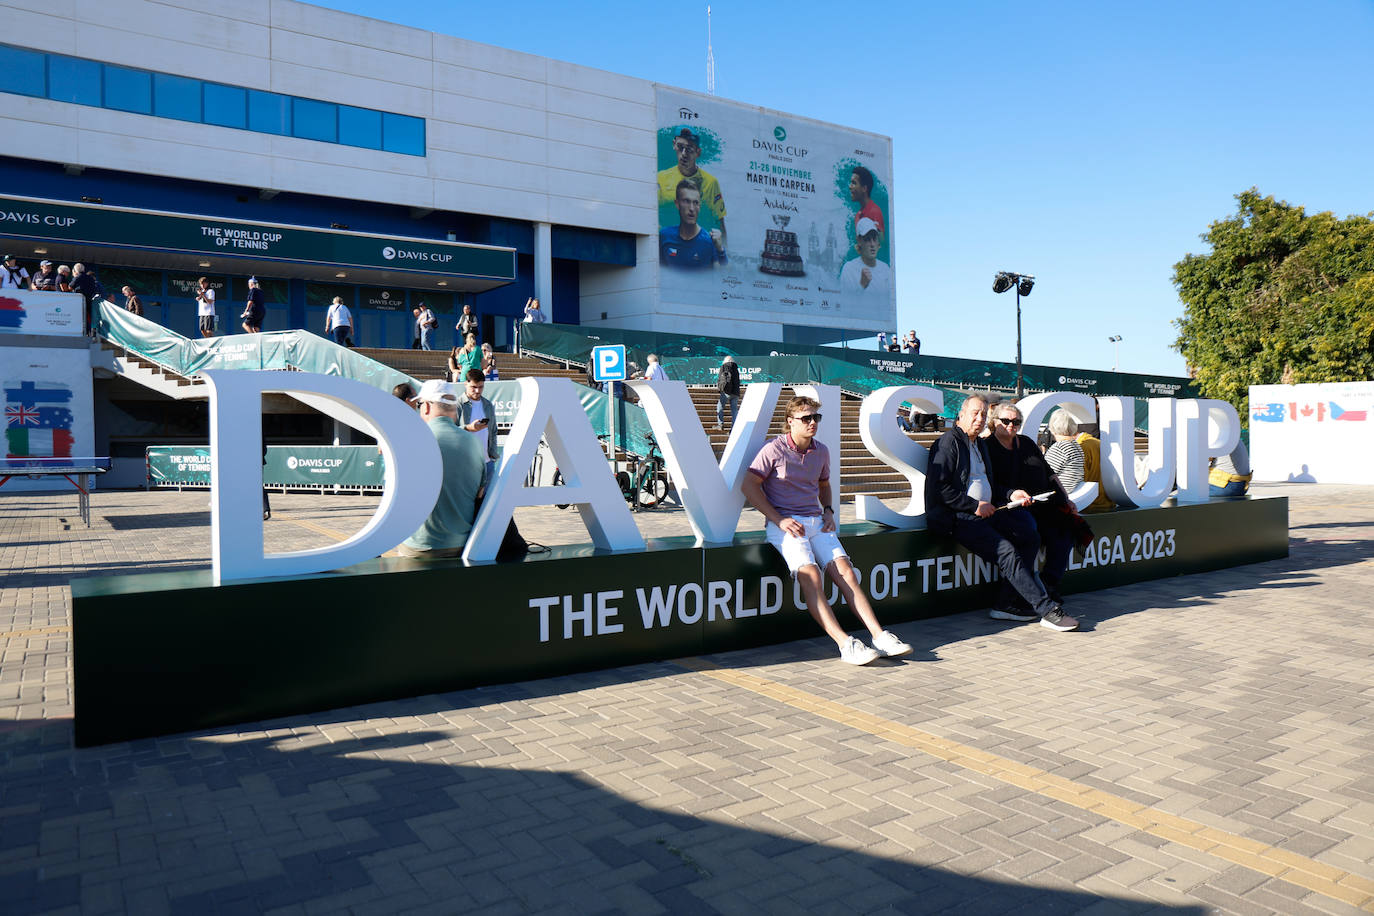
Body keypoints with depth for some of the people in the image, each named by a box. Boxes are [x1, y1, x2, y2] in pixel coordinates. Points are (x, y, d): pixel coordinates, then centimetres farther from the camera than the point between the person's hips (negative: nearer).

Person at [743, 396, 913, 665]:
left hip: (816, 522, 5)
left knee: (844, 571, -16)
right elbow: (749, 486, -4)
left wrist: (828, 511, 12)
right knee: (811, 574, -27)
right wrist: (779, 520, -11)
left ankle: (879, 636, -21)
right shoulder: (774, 450, -3)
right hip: (784, 524, -5)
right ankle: (845, 644, -33)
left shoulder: (821, 452, 15)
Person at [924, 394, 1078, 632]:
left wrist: (1010, 495, 12)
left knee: (1030, 537, -4)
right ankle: (1047, 611, -19)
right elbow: (939, 488, -16)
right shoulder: (949, 442, -7)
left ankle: (1005, 605, -6)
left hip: (984, 512, 9)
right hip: (959, 518, -9)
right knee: (1007, 551, -23)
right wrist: (975, 505, -15)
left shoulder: (980, 444, 22)